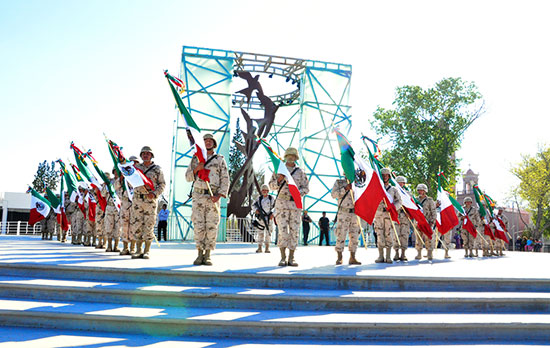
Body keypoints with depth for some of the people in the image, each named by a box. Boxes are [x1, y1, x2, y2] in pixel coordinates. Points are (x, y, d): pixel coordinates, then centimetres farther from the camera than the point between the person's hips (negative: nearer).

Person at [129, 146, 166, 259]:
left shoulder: (157, 169, 4)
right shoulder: (136, 167, 14)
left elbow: (162, 184, 2)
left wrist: (155, 193, -14)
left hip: (150, 200, -3)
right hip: (137, 198, 3)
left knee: (149, 225, -2)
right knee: (136, 225, 2)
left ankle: (146, 251, 6)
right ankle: (138, 250, 12)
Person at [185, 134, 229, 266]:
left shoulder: (220, 159, 8)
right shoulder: (196, 158, 13)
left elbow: (225, 179, 4)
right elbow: (188, 177, 11)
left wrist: (219, 195, -9)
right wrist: (196, 169, -9)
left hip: (213, 196, -1)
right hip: (198, 195, 1)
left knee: (211, 226, -3)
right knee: (198, 225, -1)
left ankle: (207, 255, 4)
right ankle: (200, 254, 7)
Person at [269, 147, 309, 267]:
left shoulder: (300, 172, 10)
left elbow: (306, 188, 8)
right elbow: (271, 185, 8)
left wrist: (297, 192, -11)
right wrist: (279, 180, -11)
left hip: (295, 204, 1)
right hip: (282, 203, -1)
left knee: (294, 231, 0)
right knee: (282, 230, -7)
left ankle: (291, 258, 6)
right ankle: (283, 258, 0)